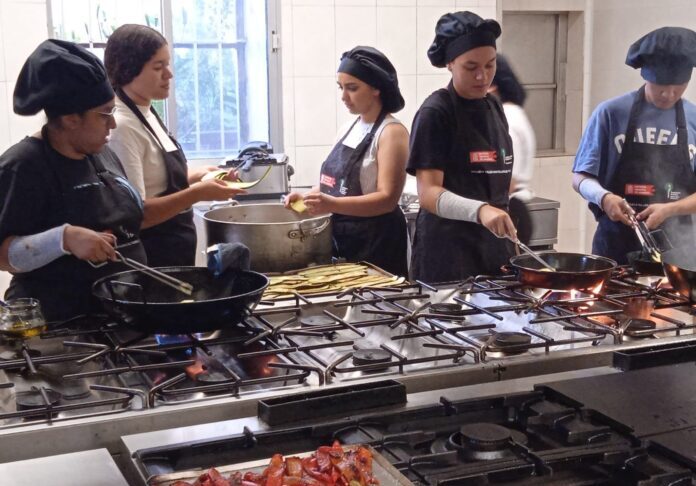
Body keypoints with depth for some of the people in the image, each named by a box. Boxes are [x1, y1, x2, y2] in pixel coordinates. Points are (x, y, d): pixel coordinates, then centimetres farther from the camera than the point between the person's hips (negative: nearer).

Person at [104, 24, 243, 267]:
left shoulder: (147, 114, 7)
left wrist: (196, 177, 3)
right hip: (149, 257, -9)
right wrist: (197, 194, -28)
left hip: (174, 251, 9)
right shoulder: (122, 127, -21)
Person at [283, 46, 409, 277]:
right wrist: (308, 197, 0)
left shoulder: (391, 132, -13)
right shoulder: (350, 127, 10)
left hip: (375, 245, -7)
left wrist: (332, 204, -32)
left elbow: (387, 199, -21)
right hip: (340, 240, 7)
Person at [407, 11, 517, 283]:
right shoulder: (435, 113, -13)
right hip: (448, 250, -7)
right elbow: (428, 193, -21)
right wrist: (480, 210, -35)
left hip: (492, 244, 7)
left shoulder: (494, 108, 9)